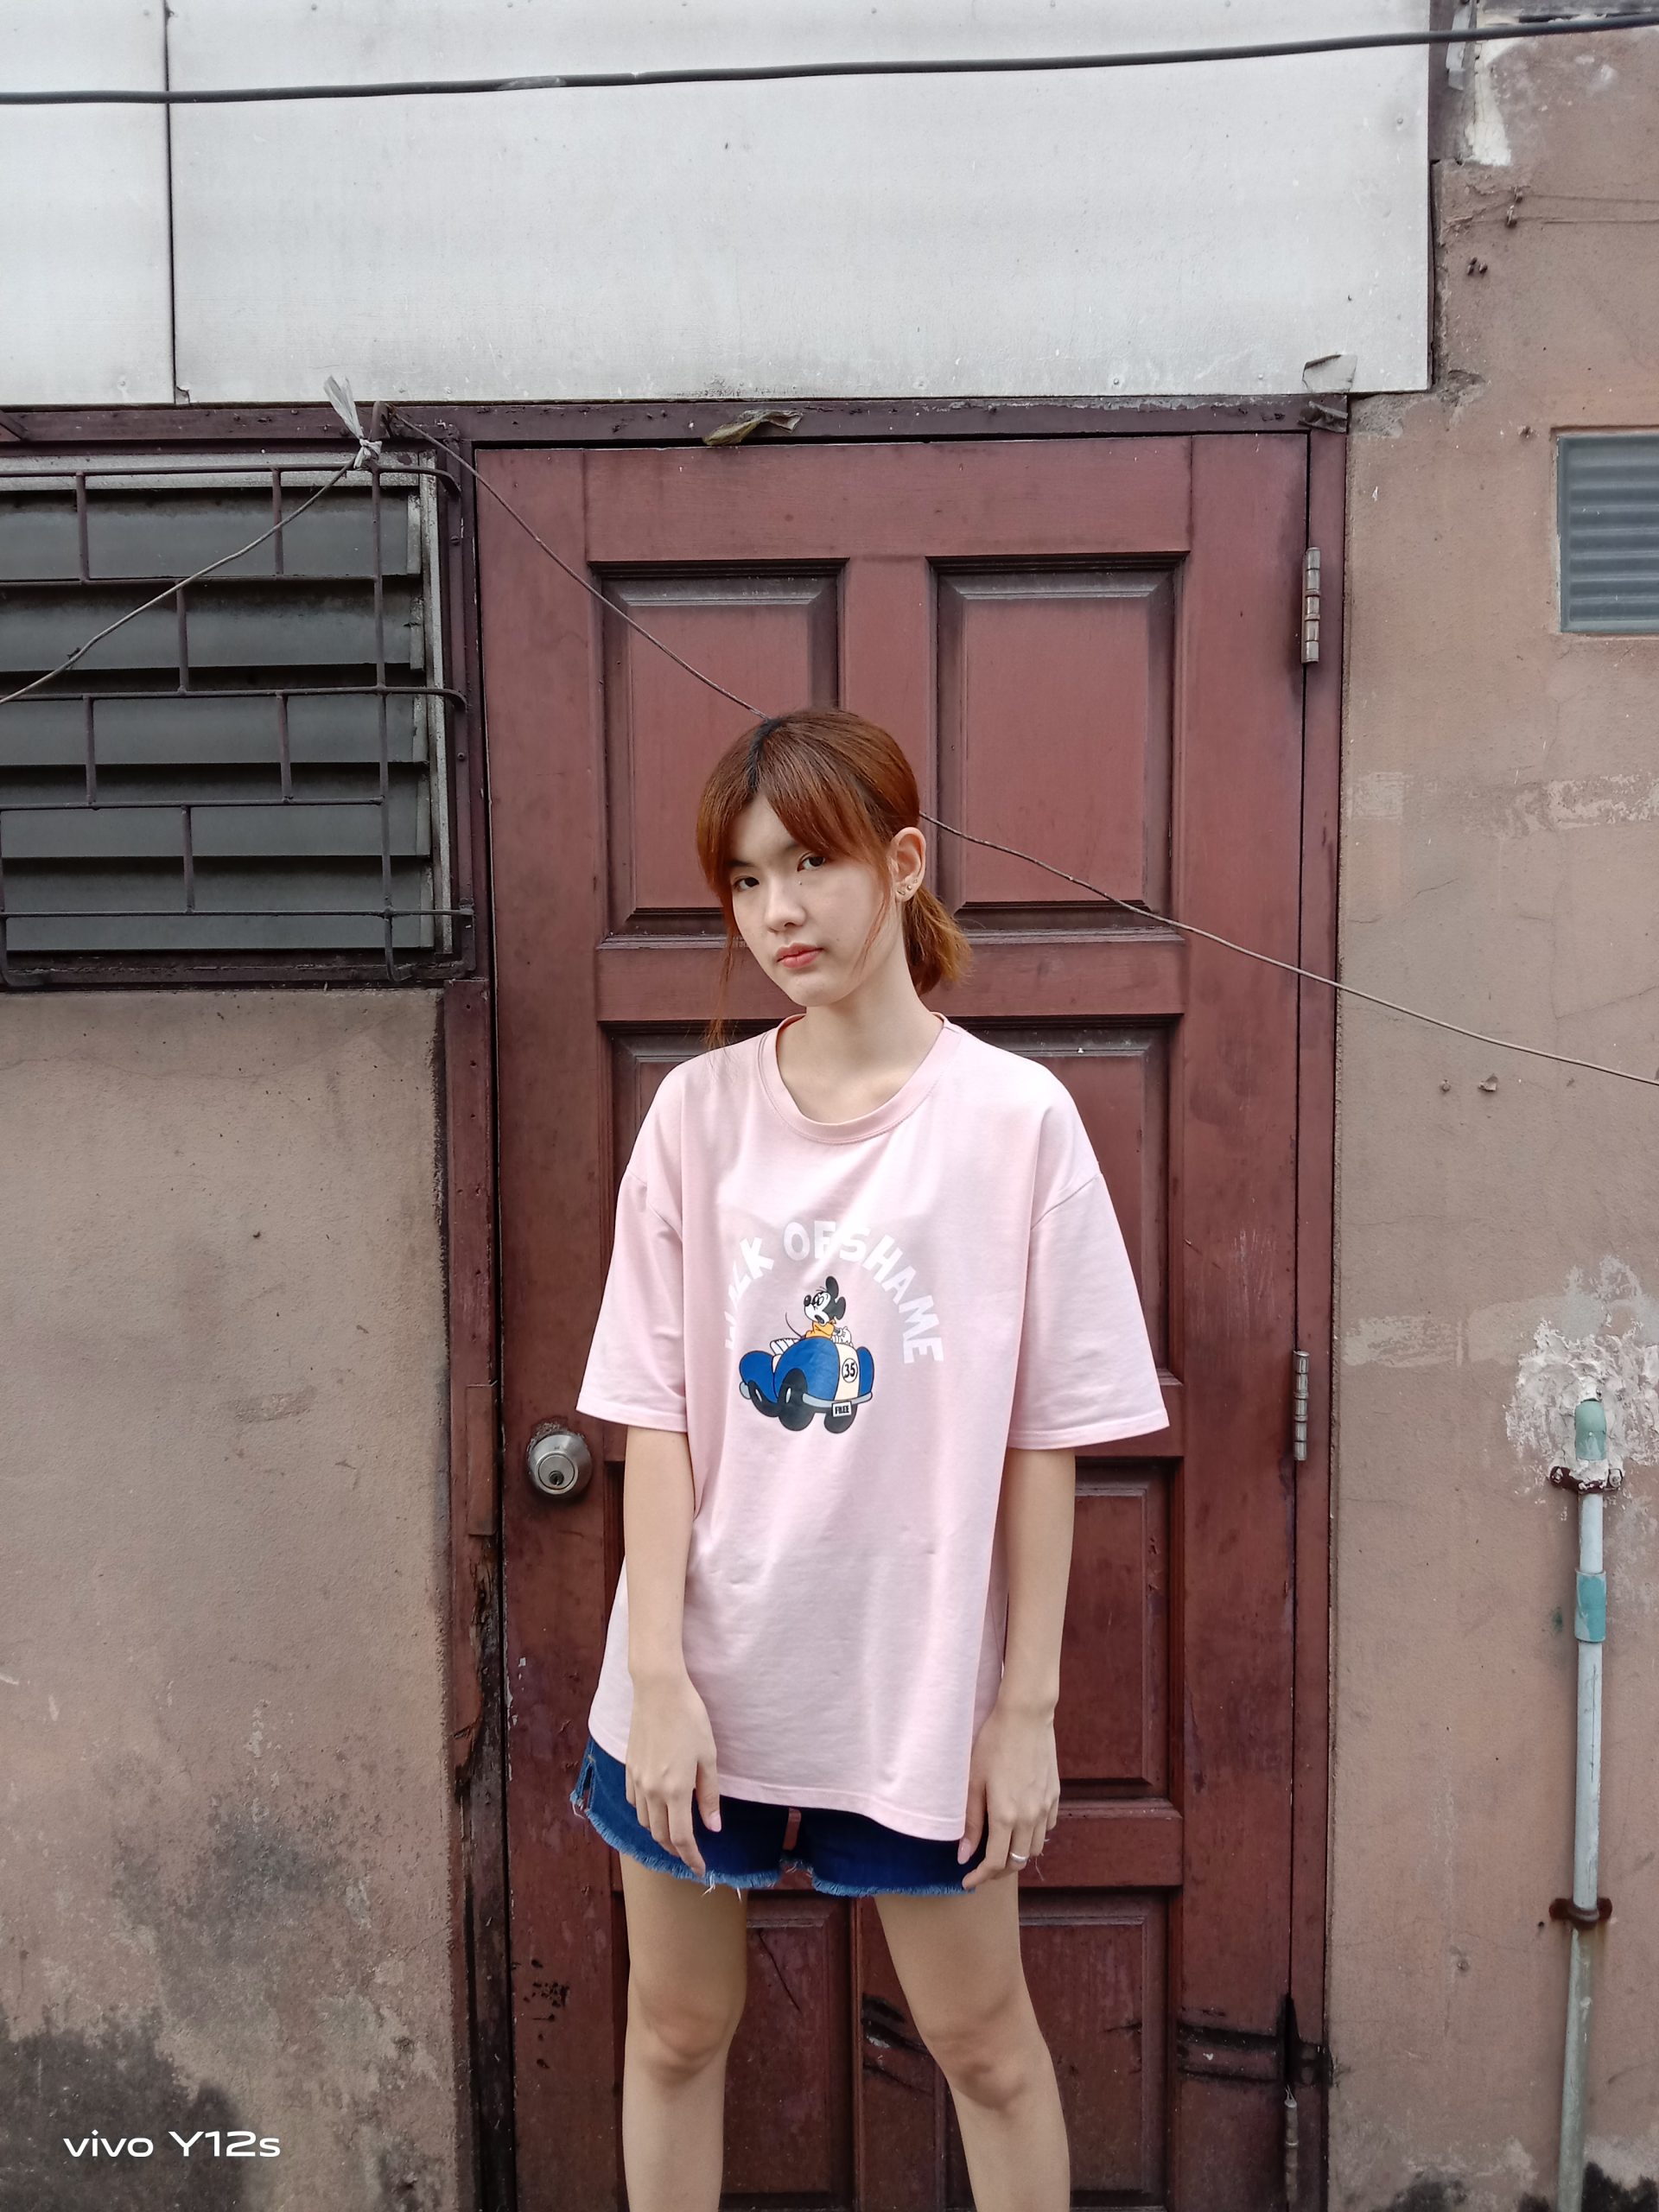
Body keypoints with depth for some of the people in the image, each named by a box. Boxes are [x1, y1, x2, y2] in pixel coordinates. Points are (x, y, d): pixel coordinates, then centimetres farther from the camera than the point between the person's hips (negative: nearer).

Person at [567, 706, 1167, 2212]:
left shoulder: (1016, 1117, -10)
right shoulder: (698, 1110, -4)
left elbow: (1045, 1440, -7)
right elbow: (656, 1414, -3)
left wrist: (1027, 1707, -5)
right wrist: (660, 1674, -8)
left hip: (916, 1677, -2)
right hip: (706, 1672, 2)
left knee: (983, 2041, 17)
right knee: (676, 2030, 20)